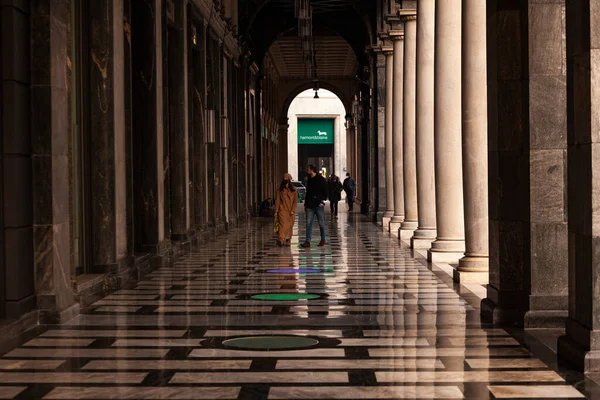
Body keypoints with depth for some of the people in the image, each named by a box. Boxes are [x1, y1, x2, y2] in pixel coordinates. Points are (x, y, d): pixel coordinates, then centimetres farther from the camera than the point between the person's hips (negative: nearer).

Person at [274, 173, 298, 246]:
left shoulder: (294, 190, 5)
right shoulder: (280, 189, 4)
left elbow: (295, 201, 4)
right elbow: (277, 200, 4)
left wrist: (293, 210, -5)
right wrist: (276, 211, -2)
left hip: (291, 211, 2)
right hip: (282, 210, -2)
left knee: (290, 226, 4)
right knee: (283, 224, -17)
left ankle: (288, 241, 13)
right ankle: (281, 239, -27)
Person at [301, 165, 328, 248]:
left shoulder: (321, 179, -5)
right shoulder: (309, 179, 14)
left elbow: (325, 191, -5)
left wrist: (323, 201, -12)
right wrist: (306, 203, 15)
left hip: (318, 204, -6)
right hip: (310, 205, 6)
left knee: (321, 223, 4)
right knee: (308, 223, -2)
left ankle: (323, 240, 17)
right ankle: (307, 242, -5)